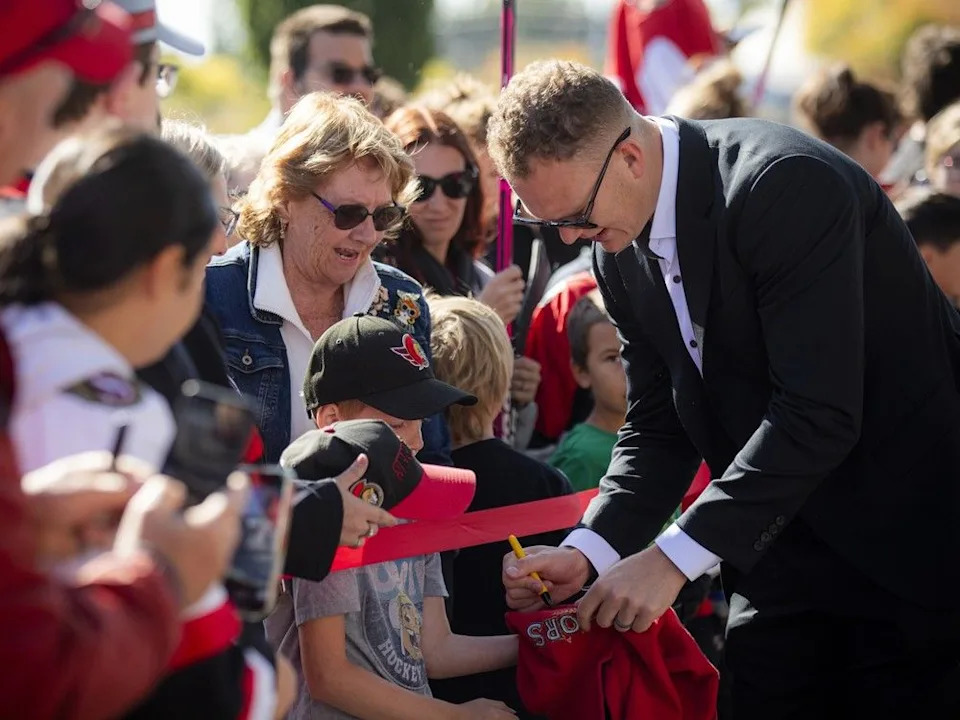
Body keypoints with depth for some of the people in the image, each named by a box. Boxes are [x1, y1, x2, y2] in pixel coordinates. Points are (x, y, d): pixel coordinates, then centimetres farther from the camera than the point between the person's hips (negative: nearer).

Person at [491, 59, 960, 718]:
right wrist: (586, 553, -12)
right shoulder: (620, 247, 1)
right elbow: (657, 428, 5)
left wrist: (674, 557, -27)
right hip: (782, 548, 7)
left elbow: (819, 414, -29)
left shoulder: (789, 185, -24)